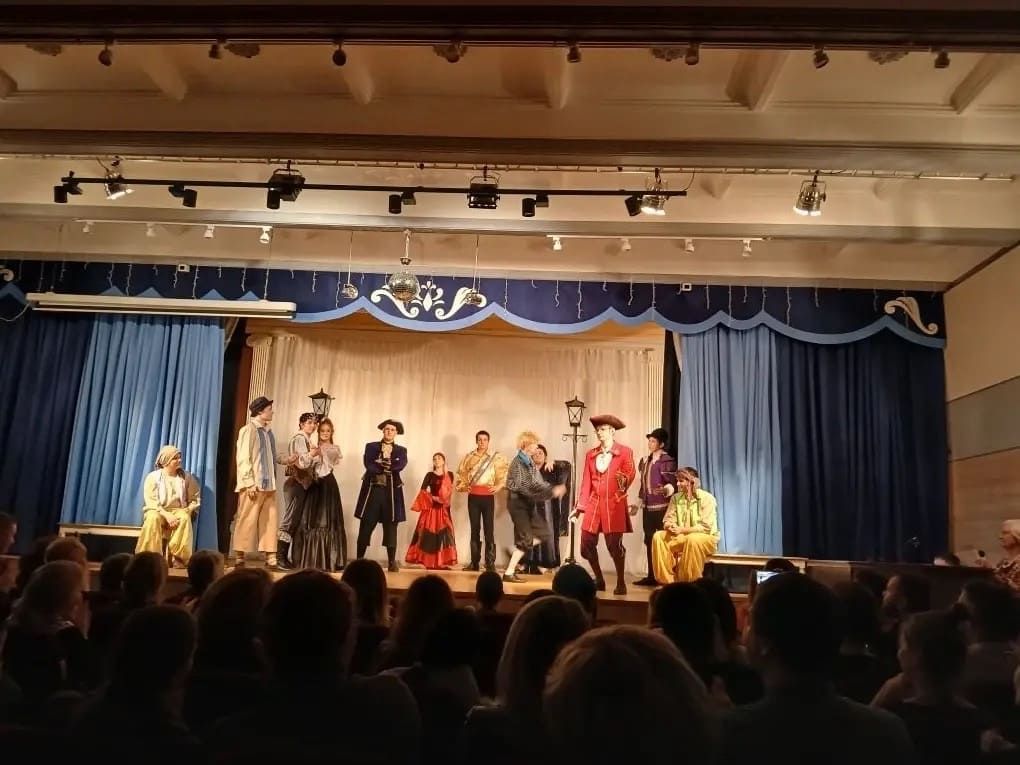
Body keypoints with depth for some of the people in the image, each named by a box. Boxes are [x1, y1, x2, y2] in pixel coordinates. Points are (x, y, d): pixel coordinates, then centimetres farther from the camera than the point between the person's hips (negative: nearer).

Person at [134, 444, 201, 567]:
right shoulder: (153, 477, -1)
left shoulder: (187, 477, 6)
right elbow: (151, 501, -9)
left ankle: (178, 557, -30)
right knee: (153, 517, -37)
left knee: (185, 518, -34)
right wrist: (166, 515, -23)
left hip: (178, 512, 1)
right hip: (158, 511, -1)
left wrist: (186, 511, -14)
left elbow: (195, 499, 5)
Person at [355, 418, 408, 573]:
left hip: (392, 491, 0)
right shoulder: (371, 446, 12)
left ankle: (392, 562, 3)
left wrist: (381, 464, -8)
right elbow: (369, 465, -6)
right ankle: (359, 559, 7)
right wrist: (388, 467, -8)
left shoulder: (401, 450, 13)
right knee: (366, 526, 0)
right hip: (373, 489, 0)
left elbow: (401, 465, -8)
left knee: (391, 526, 0)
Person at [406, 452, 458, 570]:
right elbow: (423, 491, -6)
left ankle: (441, 562, 2)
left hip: (443, 509, 3)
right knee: (430, 533, -5)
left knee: (444, 533, -1)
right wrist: (433, 498, -14)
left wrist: (445, 501, -3)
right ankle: (429, 562, -2)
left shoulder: (449, 475, 9)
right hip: (431, 508, -3)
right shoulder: (430, 475, 1)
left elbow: (450, 491, 9)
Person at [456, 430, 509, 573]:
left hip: (488, 496, -2)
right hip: (473, 496, 2)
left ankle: (490, 563, 0)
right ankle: (474, 562, 12)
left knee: (489, 529, -4)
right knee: (475, 528, 7)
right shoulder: (469, 456, 9)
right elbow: (461, 473, 14)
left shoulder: (496, 457, 3)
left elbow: (506, 471, 1)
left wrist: (499, 486, -8)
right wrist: (463, 485, 0)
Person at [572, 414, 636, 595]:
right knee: (587, 544, 2)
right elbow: (586, 482, 10)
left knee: (614, 545, -5)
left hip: (615, 505, -4)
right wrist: (580, 505, 5)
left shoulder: (625, 452, 2)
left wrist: (624, 481, -20)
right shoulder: (591, 454, 12)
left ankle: (620, 583, 13)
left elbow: (630, 475, -3)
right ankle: (599, 579, 22)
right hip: (594, 504, 4)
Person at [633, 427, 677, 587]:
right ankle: (651, 576, 14)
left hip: (661, 506, -7)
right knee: (649, 541, 8)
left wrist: (665, 489, -34)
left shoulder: (667, 461, -8)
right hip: (647, 507, 8)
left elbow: (673, 484, -14)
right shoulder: (645, 460, 15)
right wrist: (638, 502, 21)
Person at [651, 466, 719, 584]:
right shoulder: (676, 498, 5)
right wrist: (670, 526, -22)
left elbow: (706, 527, -18)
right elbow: (667, 520, 3)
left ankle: (691, 583, -26)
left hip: (706, 537, -5)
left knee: (692, 540, -39)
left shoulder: (706, 498, -12)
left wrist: (682, 530, -24)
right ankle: (667, 581, -17)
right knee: (658, 537, -19)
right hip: (681, 536, 5)